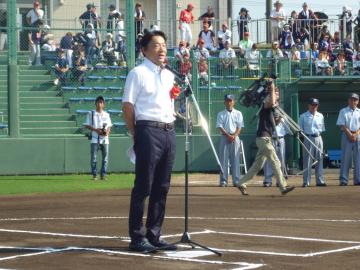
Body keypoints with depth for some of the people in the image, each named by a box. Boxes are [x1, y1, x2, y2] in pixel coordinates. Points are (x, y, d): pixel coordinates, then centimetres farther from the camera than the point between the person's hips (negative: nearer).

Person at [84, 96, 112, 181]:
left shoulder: (106, 115, 12)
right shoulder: (91, 113, 3)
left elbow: (109, 126, 14)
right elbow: (87, 125, 0)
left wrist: (107, 131, -8)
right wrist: (96, 130, -14)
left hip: (105, 139, 3)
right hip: (95, 139, -3)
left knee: (105, 157, 1)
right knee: (93, 157, -6)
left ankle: (103, 174, 8)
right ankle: (94, 175, 1)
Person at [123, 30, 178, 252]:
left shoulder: (169, 75, 19)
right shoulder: (138, 73, -3)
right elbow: (128, 105, -6)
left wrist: (171, 125, 10)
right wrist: (135, 134, -6)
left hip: (169, 132, 7)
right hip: (149, 131, -7)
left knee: (162, 187, 8)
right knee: (143, 186, -6)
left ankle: (154, 235, 15)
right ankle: (137, 238, -3)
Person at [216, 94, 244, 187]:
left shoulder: (238, 113, 10)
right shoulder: (221, 114, 8)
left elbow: (239, 127, 4)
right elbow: (219, 126, -2)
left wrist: (234, 136, -12)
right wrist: (228, 135, -14)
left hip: (235, 138, 0)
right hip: (224, 137, 0)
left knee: (235, 159, -2)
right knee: (223, 159, -3)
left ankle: (236, 180, -2)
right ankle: (223, 180, -3)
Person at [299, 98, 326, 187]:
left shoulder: (320, 116, 12)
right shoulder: (303, 116, 3)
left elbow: (322, 128, 16)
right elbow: (300, 129, 2)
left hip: (318, 138, 4)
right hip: (308, 138, -4)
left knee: (319, 160, 5)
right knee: (307, 160, -4)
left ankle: (320, 181, 8)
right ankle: (306, 181, -2)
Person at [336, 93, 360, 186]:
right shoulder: (343, 111, 7)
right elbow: (342, 125, -1)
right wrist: (350, 135, -12)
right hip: (347, 135, -2)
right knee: (345, 157, -5)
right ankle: (343, 180, -5)